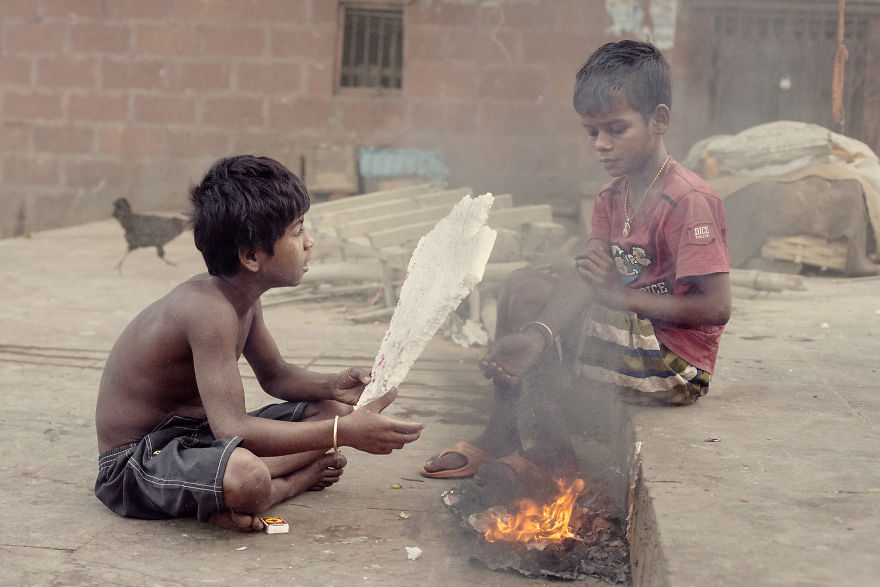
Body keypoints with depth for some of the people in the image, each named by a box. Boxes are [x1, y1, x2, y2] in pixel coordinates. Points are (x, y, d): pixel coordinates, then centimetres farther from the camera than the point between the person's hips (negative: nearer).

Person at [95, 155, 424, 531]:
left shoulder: (242, 295, 2)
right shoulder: (211, 309, -28)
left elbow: (274, 375, 17)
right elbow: (232, 428, -36)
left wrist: (333, 386, -4)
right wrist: (344, 433, -35)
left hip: (198, 434, 10)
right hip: (136, 463, -10)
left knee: (333, 410, 10)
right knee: (245, 477, -42)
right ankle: (298, 477, -7)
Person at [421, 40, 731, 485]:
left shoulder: (690, 200, -16)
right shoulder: (611, 199, 8)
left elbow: (716, 307, -21)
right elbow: (584, 276, -7)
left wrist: (624, 295, -18)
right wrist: (539, 333, -26)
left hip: (674, 367, -8)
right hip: (628, 336, 8)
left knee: (529, 299, -20)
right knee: (522, 283, -1)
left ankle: (552, 449, -6)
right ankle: (499, 432, 0)